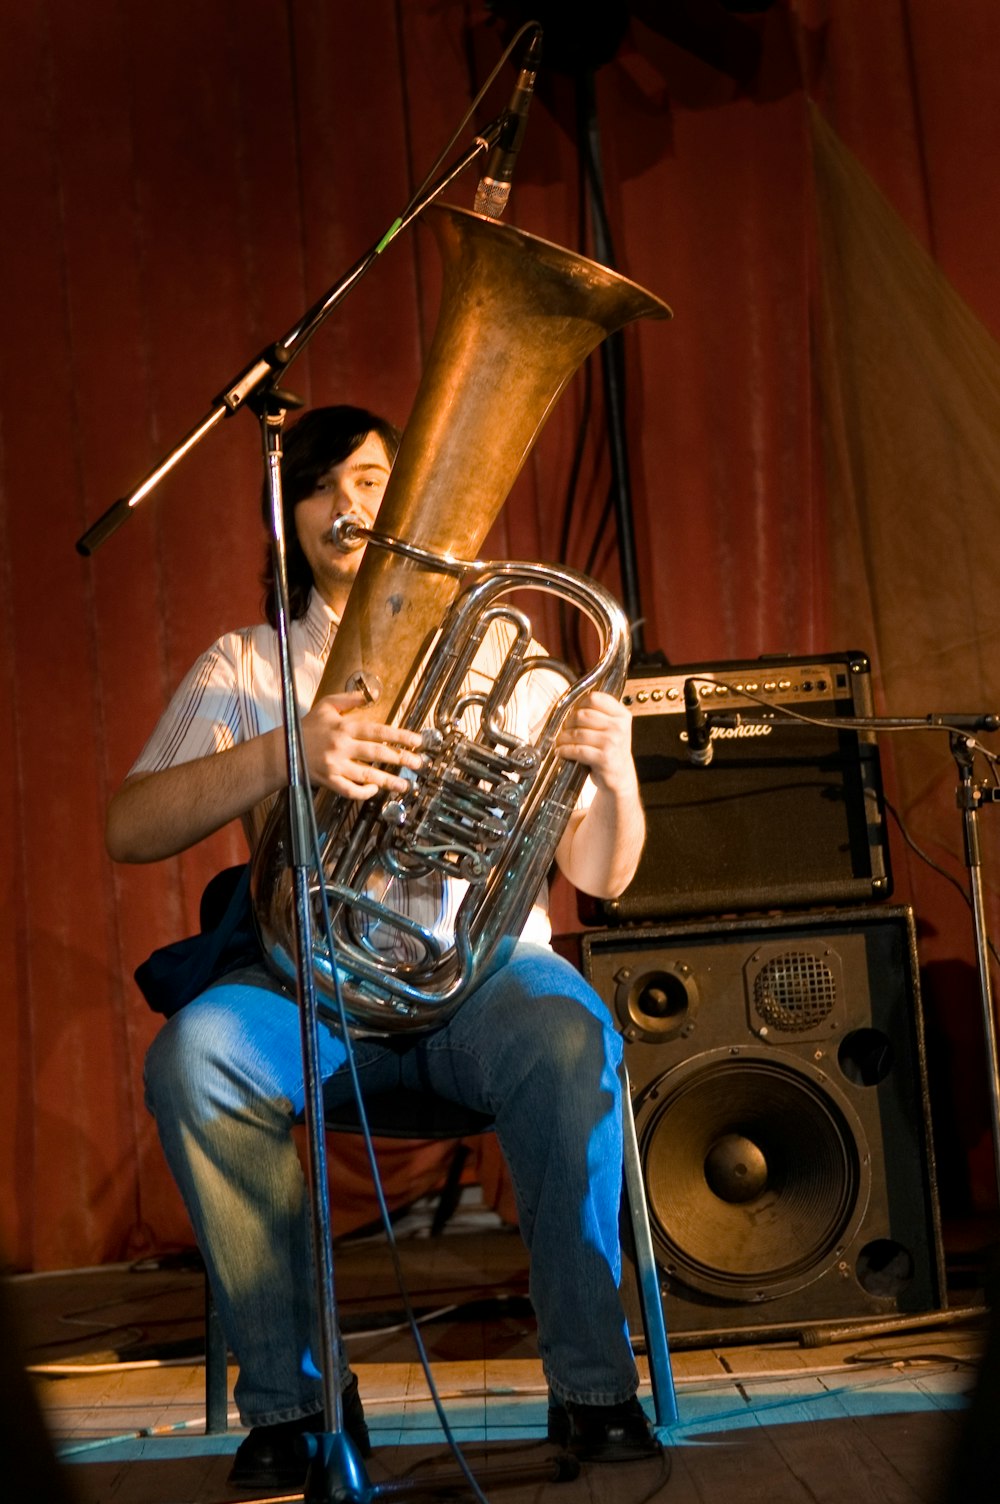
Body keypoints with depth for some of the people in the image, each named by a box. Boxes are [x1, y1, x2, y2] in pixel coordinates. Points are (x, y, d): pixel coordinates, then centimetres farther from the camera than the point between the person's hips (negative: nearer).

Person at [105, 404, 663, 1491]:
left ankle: (591, 1387, -22)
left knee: (570, 1036, -35)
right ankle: (290, 1394, -18)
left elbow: (599, 876, 10)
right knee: (193, 1055, -32)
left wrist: (616, 779, -14)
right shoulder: (246, 668, 13)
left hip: (486, 962, 0)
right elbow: (127, 830, -5)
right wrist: (281, 754, -23)